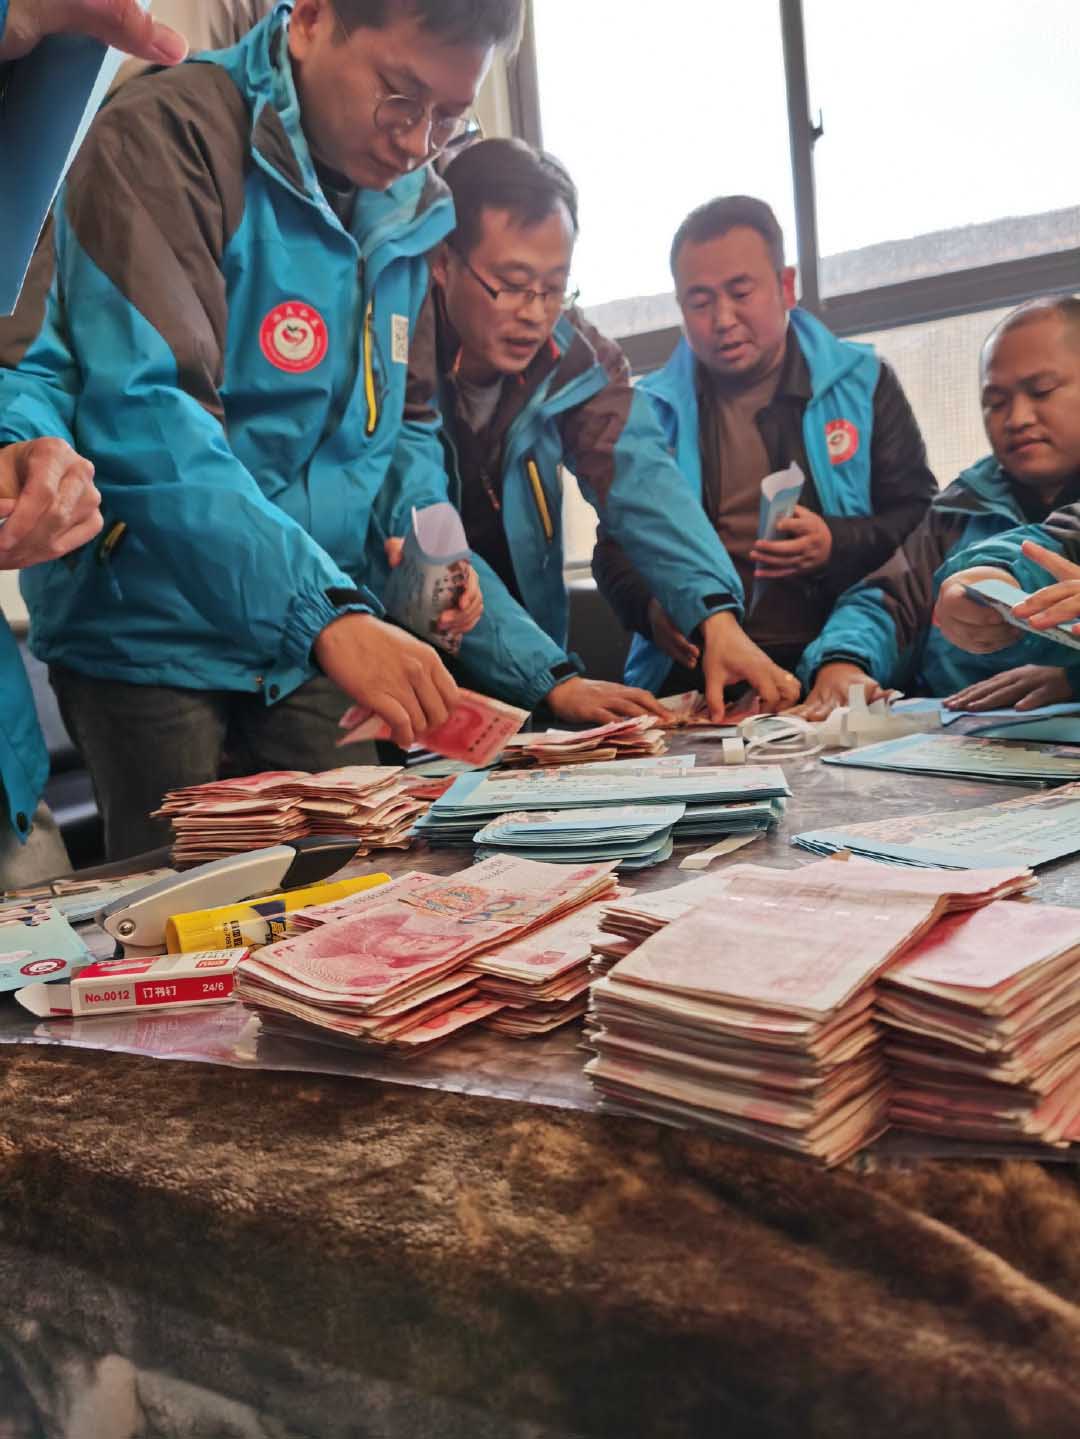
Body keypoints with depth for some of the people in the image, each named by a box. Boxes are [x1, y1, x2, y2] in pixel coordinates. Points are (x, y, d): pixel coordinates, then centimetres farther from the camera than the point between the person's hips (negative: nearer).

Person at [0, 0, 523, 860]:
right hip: (151, 640, -6)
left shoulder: (415, 209, 7)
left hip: (317, 637, 6)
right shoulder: (166, 135, -14)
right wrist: (328, 614, -34)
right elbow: (145, 418, -26)